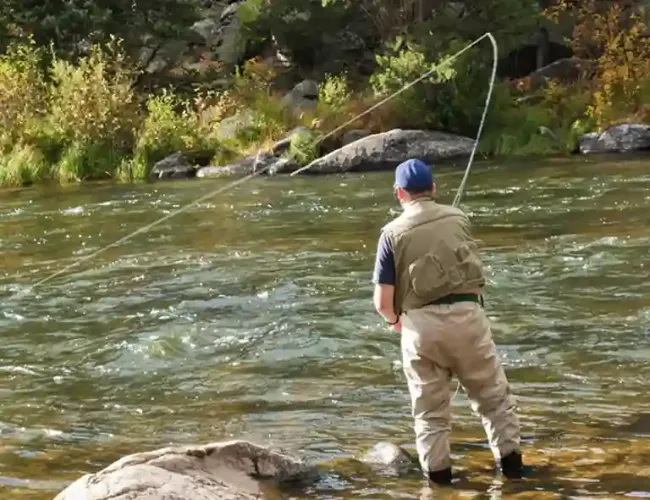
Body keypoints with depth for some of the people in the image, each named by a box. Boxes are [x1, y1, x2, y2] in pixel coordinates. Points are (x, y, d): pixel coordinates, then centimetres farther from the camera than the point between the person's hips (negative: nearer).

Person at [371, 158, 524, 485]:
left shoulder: (393, 233, 0)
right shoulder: (458, 218, 9)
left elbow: (382, 301, -4)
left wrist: (394, 319, 17)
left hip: (421, 323, -1)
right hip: (467, 314, 1)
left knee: (430, 406, 12)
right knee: (493, 395, 16)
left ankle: (438, 474, 14)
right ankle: (510, 460, 18)